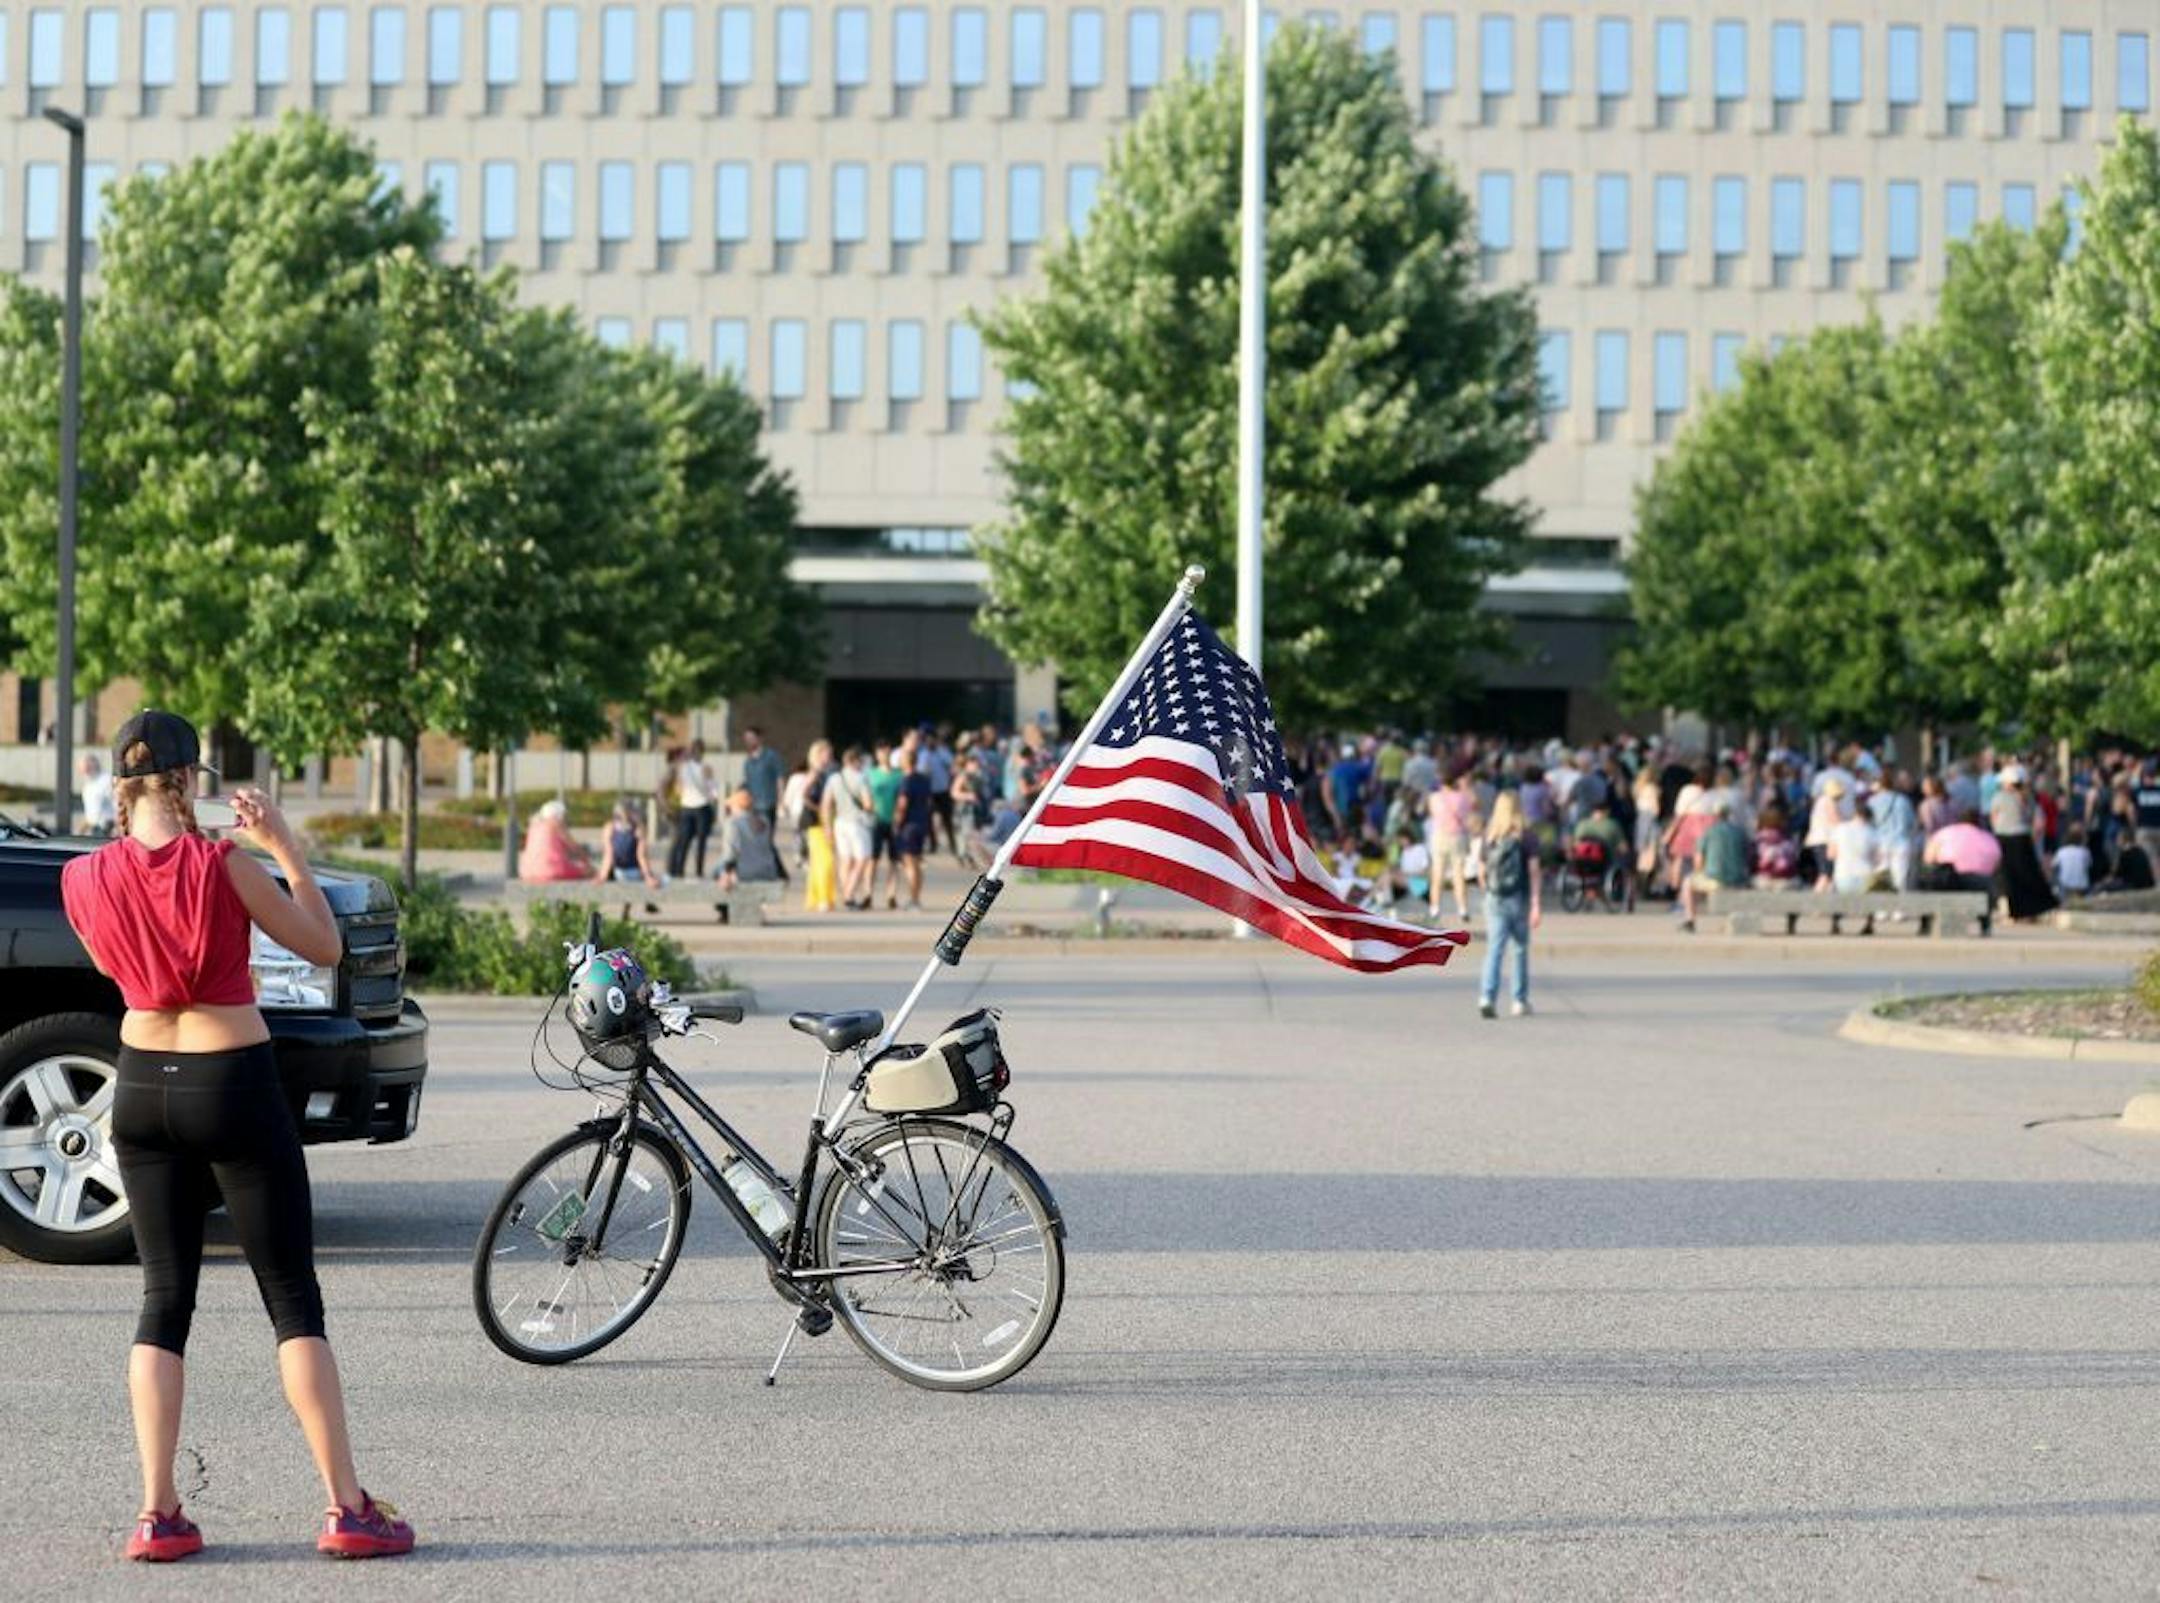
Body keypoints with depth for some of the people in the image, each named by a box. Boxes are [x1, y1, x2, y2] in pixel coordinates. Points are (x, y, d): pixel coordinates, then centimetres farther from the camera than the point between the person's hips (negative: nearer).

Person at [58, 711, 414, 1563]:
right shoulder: (223, 865, -15)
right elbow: (324, 946, -6)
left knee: (165, 1298, 11)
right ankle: (348, 1508, 1)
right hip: (234, 1084, -4)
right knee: (294, 1299, 2)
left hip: (142, 1086, 4)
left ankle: (158, 1513, 4)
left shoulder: (87, 878, -4)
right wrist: (283, 846, -2)